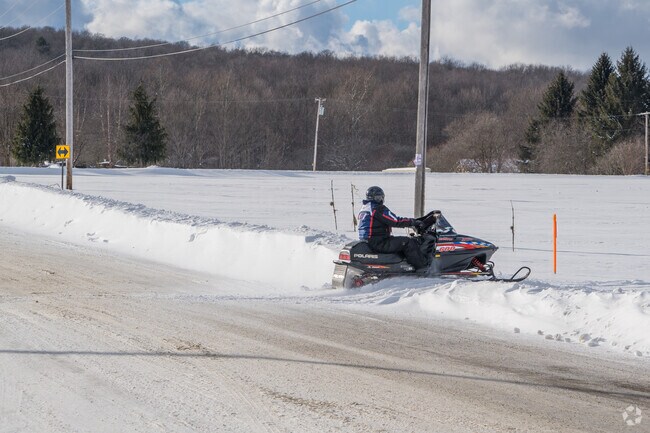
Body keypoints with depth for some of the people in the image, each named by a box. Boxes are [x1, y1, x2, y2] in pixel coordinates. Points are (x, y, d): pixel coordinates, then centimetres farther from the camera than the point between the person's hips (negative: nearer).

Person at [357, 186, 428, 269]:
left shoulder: (364, 208, 18)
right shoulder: (377, 209, -15)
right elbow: (395, 221, -17)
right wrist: (413, 222, -7)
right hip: (378, 243, -11)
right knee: (408, 242, -12)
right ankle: (423, 267, -11)